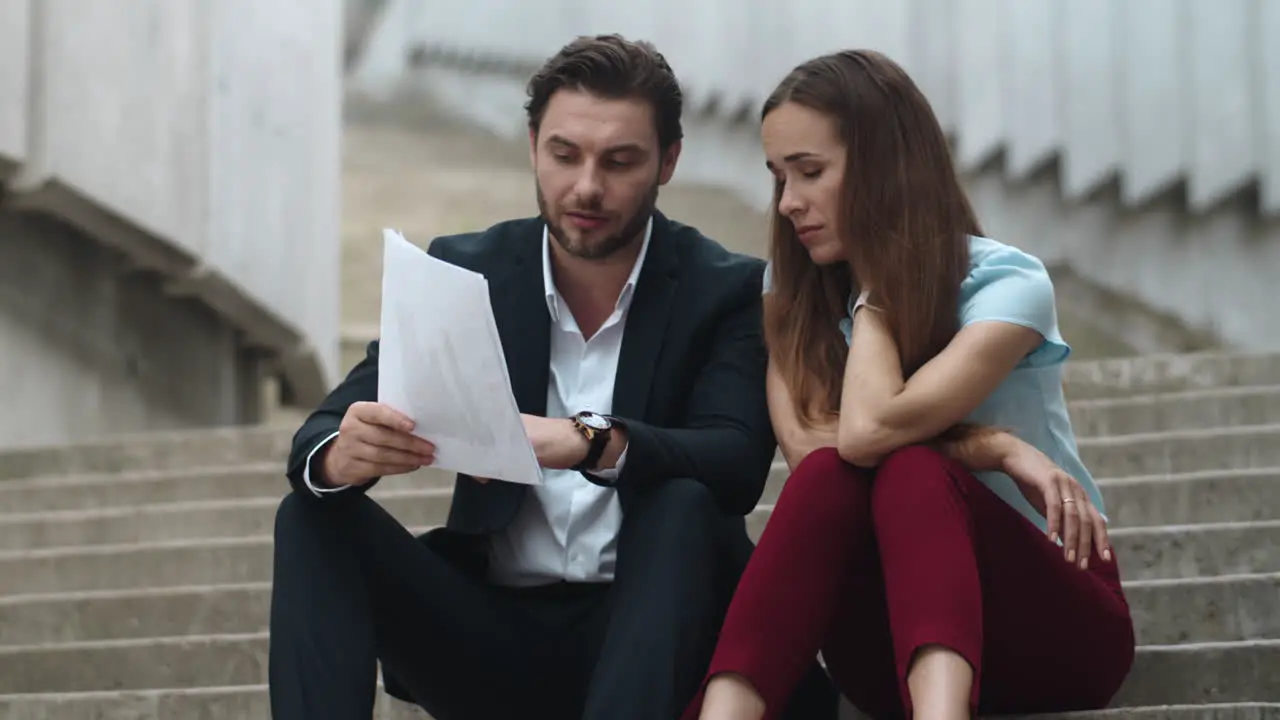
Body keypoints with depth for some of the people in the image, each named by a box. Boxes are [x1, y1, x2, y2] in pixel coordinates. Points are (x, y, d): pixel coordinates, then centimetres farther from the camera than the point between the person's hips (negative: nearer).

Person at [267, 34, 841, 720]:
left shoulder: (727, 290, -1)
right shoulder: (464, 270, 4)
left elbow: (737, 462, -18)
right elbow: (322, 436, -4)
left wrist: (591, 443, -38)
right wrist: (340, 455, -30)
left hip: (644, 632, -2)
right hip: (492, 632, 3)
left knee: (685, 507, -31)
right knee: (315, 517, -17)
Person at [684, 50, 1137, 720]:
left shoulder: (1006, 282, -11)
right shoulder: (793, 295, 4)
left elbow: (870, 430, -26)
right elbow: (808, 449, -14)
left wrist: (876, 286, -11)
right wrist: (994, 447, -20)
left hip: (1051, 617, -3)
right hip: (897, 647, 3)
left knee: (908, 473, -32)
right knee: (830, 476, -27)